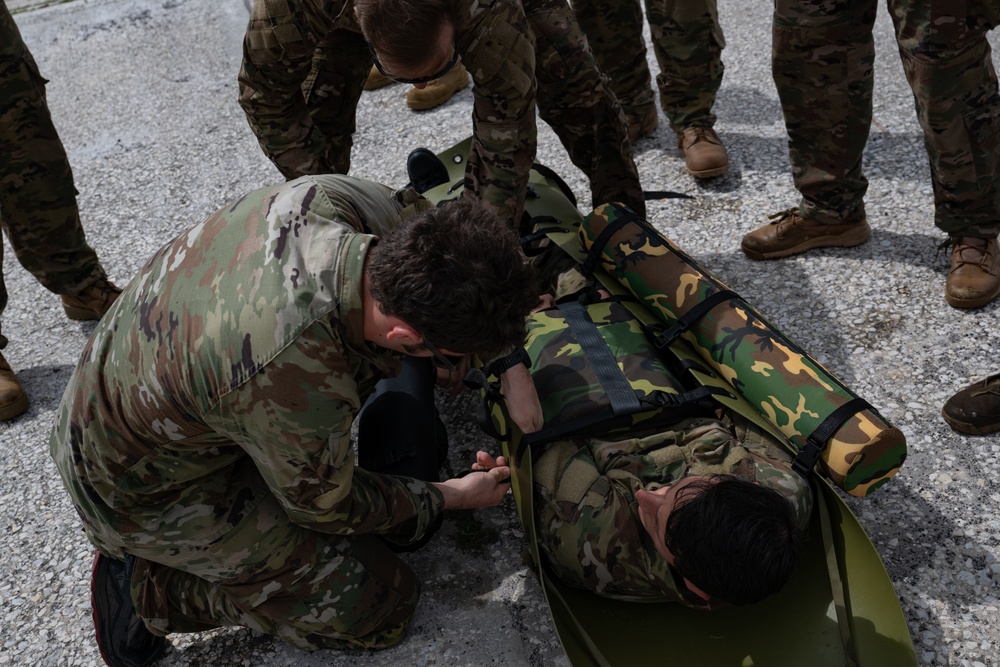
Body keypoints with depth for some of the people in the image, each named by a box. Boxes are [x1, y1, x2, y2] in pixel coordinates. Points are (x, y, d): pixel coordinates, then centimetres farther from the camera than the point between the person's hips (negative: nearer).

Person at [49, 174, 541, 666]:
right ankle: (149, 589, 2)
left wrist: (511, 365, -3)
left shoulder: (325, 196, -24)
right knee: (382, 607, -3)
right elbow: (327, 507, -17)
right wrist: (448, 497, -2)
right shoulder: (297, 387, -41)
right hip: (145, 489, -7)